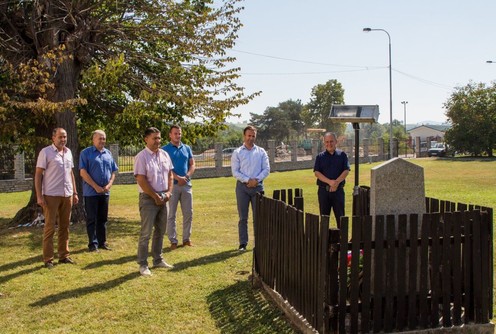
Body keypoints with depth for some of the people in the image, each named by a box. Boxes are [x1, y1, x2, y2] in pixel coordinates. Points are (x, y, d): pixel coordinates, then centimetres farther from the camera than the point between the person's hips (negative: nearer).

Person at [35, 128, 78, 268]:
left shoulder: (68, 152, 11)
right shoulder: (45, 152, -6)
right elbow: (38, 175, -7)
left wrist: (75, 192, 13)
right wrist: (39, 196, -13)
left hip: (67, 195, 6)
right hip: (51, 195, -6)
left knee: (65, 226, 10)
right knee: (50, 227, -1)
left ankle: (64, 255, 19)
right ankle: (48, 259, 6)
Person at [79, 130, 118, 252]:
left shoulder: (108, 153, 11)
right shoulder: (86, 153, -4)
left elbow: (113, 172, 13)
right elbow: (83, 172, -11)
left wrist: (109, 185, -4)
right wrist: (96, 187, -15)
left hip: (105, 192, 5)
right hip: (91, 192, -5)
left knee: (103, 218, 11)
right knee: (92, 219, 1)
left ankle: (102, 242, 20)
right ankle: (93, 243, 7)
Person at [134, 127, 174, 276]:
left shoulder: (164, 155, 8)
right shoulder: (141, 156, -13)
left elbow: (170, 174, 14)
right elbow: (141, 180, -17)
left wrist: (169, 192, 0)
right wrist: (155, 196, -15)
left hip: (163, 198, 7)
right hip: (148, 198, -7)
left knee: (160, 231, 14)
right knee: (146, 233, -5)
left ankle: (158, 259, 26)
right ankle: (143, 264, 3)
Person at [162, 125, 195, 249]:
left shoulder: (187, 148, 12)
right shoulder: (165, 149, -1)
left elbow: (192, 164, 9)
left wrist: (187, 176, -9)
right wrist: (178, 178, -18)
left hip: (186, 184, 4)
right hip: (172, 184, -4)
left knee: (188, 213, 7)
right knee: (171, 214, 0)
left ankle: (187, 238, 18)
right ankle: (173, 240, 8)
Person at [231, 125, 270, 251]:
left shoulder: (261, 152, 8)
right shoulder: (237, 153, 3)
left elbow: (266, 169, 3)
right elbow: (235, 171, -4)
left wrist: (256, 179, -12)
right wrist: (247, 180, -15)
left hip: (258, 186, 1)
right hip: (242, 186, -1)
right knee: (243, 217, 2)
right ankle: (243, 243, 8)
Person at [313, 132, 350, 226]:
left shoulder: (342, 155, 6)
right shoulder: (320, 156, 6)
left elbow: (346, 171, -2)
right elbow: (316, 172, -3)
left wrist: (337, 182, -18)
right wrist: (330, 182, -17)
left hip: (338, 189, 0)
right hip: (323, 190, 1)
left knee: (340, 216, 3)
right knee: (324, 216, 6)